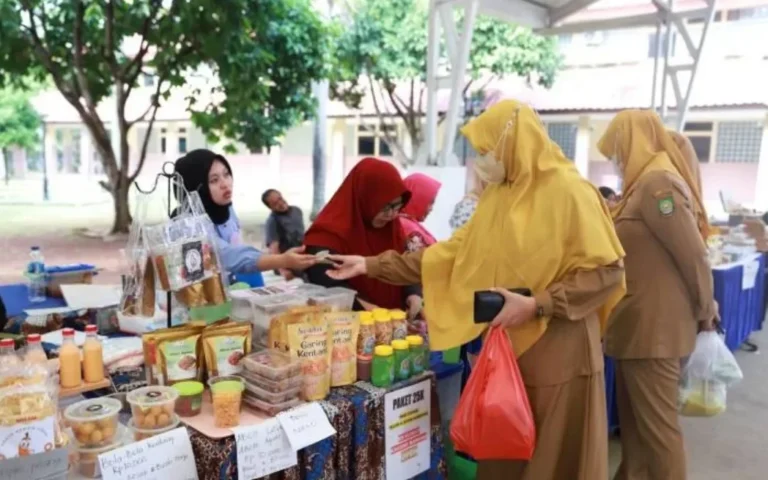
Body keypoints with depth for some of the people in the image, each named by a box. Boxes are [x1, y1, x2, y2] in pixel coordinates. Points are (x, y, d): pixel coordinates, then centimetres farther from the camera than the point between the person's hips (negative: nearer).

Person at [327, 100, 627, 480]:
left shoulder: (569, 192, -14)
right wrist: (374, 265, 4)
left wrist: (536, 306, -22)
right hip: (506, 347, 7)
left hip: (558, 352, -6)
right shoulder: (497, 195, 8)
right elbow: (452, 252, 8)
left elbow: (606, 271, -15)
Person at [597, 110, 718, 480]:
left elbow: (694, 255, -17)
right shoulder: (645, 184, 14)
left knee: (656, 423, 1)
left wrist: (705, 311, -7)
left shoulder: (657, 183, -16)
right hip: (640, 323, 10)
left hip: (653, 326, -10)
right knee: (633, 418, 18)